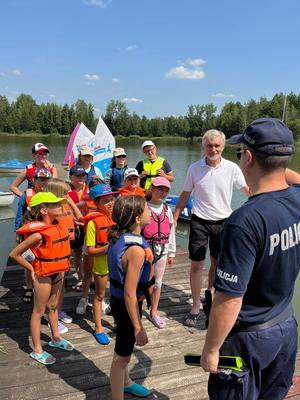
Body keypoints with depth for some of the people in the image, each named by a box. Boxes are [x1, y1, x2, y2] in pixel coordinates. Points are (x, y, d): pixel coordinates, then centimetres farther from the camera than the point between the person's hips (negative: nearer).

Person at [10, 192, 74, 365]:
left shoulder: (58, 226, -4)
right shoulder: (39, 233, -25)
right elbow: (15, 254, -19)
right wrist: (32, 269, -11)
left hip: (58, 273, 7)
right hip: (43, 275, -7)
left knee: (54, 307, 23)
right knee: (39, 311, 6)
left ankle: (56, 338, 41)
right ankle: (37, 351, 19)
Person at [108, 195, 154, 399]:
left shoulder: (119, 237, -4)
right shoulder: (136, 250, -31)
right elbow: (130, 294, -28)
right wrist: (138, 328, -19)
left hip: (117, 299, 9)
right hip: (127, 305, -9)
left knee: (124, 350, 30)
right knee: (122, 355, 11)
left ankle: (125, 383, 54)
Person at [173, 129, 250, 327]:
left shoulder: (232, 168, -7)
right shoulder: (194, 168, -4)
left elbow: (247, 190, -3)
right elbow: (185, 195, 4)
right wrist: (174, 218, 3)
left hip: (223, 222, 1)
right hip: (200, 222, -1)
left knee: (217, 263, 14)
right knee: (196, 265, 2)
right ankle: (196, 306, 17)